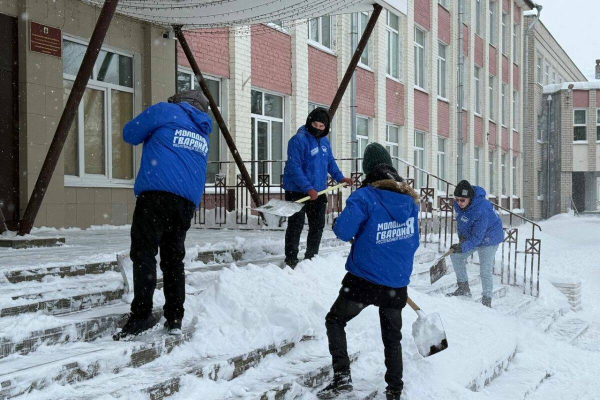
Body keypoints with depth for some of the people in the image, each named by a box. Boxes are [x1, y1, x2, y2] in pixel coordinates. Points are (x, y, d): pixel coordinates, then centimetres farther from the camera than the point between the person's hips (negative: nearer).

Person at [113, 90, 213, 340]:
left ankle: (141, 314, -16)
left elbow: (130, 134, 14)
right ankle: (174, 319, 9)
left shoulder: (165, 111, 7)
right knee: (173, 258, 10)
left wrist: (154, 134, 30)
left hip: (157, 194, -6)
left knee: (144, 253, -7)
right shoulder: (203, 133, 26)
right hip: (188, 200, 6)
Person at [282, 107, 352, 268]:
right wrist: (308, 188, -27)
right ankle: (291, 260, 5)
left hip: (318, 192, 8)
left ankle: (311, 257, 28)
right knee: (296, 226, -2)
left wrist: (340, 177, 6)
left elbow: (330, 162, 21)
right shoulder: (299, 140, -17)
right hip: (297, 192, -8)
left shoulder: (325, 141, 8)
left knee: (318, 225, 15)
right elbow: (294, 168, -22)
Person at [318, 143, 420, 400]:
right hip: (398, 283, 5)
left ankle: (342, 376, 4)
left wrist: (339, 223, 4)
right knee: (392, 337, 21)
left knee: (335, 321, 15)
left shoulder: (365, 197, -16)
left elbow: (343, 231, -19)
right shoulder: (409, 199, 3)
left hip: (364, 280, -5)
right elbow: (414, 242, 12)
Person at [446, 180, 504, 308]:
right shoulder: (458, 203, -15)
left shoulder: (481, 210, -38)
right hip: (470, 236, 8)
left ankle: (487, 300, 5)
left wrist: (463, 247, -43)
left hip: (488, 238, -8)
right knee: (455, 256, 7)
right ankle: (464, 288, 19)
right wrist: (461, 235, -3)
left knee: (485, 271, -8)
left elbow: (477, 237, -35)